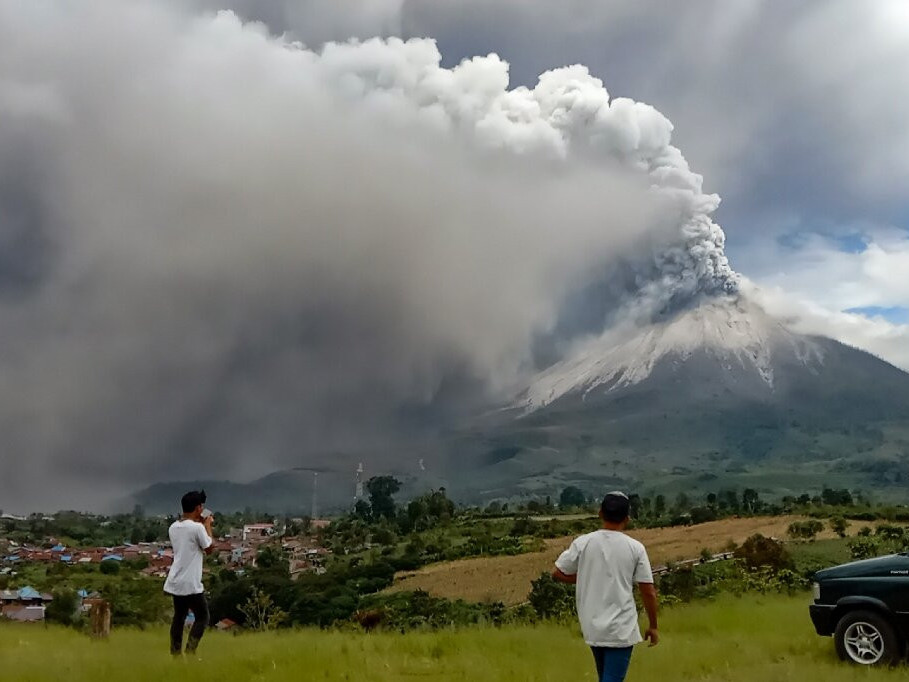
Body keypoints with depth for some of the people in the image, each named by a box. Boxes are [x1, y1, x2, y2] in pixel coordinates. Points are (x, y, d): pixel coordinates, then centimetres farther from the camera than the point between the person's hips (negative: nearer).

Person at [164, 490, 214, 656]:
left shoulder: (173, 527, 7)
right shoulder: (197, 527, -16)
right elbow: (209, 549, -4)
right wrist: (207, 526, 3)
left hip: (175, 582, 7)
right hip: (191, 584, -7)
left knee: (179, 618, 16)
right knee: (202, 617, 5)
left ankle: (175, 654, 18)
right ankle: (190, 652, -5)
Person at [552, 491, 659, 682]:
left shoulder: (583, 542, -5)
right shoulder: (635, 547, -8)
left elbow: (558, 573, 1)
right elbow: (648, 592, -4)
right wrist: (653, 626, 8)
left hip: (592, 627, 3)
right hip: (621, 629, -3)